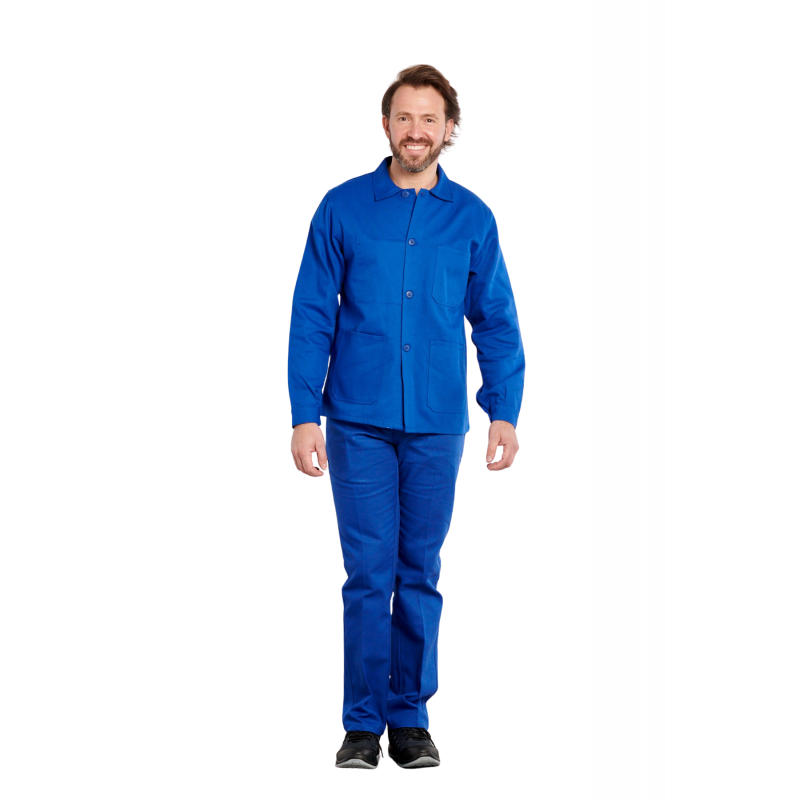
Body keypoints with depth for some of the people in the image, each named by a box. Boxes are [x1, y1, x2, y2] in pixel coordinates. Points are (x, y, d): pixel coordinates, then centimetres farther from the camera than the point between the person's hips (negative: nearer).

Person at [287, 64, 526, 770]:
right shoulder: (341, 210, 2)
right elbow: (311, 318, 1)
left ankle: (411, 718, 17)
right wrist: (305, 415, -5)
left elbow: (497, 323, 7)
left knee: (420, 572, 7)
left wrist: (505, 412, -2)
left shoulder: (473, 219, 6)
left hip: (437, 425, 1)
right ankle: (364, 723, 7)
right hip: (358, 421, -1)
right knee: (370, 571, -2)